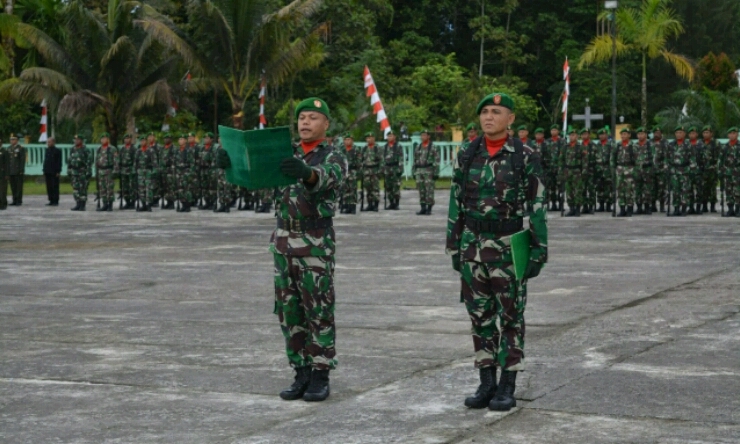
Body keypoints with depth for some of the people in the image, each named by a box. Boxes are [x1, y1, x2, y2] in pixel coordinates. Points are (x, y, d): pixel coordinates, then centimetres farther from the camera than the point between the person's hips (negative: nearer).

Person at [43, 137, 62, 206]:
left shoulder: (57, 151, -5)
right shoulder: (47, 150, 15)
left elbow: (59, 162, -8)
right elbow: (45, 161, 18)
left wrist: (58, 172, -14)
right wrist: (44, 171, 12)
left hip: (54, 172, -7)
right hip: (48, 172, 7)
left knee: (55, 187, -4)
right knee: (49, 187, 6)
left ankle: (55, 201, -1)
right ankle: (51, 200, 11)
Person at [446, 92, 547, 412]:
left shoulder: (526, 157, -6)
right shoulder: (467, 157, 5)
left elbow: (537, 206, -6)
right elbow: (456, 203, 9)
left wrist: (540, 249, -10)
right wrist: (453, 246, 6)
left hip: (509, 245, -4)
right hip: (473, 244, 4)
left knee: (509, 316, 1)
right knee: (480, 314, 7)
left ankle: (507, 388, 8)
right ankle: (486, 385, 15)